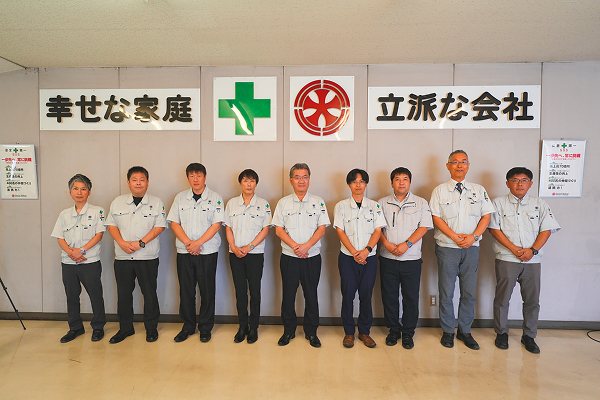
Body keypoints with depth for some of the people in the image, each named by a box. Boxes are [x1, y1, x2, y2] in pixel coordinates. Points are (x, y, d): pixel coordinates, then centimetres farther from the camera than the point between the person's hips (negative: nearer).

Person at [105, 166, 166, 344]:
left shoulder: (156, 202, 1)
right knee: (123, 293, 10)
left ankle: (151, 328, 19)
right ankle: (125, 328, 27)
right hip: (122, 257, 3)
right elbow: (111, 225, 8)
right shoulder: (117, 202, 11)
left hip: (148, 257, -3)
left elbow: (160, 226, -6)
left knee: (149, 293, 4)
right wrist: (122, 243, -9)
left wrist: (141, 243, -14)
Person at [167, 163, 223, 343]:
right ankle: (188, 326, 26)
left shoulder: (215, 198, -1)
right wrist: (188, 243, -9)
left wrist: (197, 243, -14)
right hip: (184, 252, 3)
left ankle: (205, 328, 19)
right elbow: (174, 223, 4)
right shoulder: (180, 198, 9)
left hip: (207, 252, -3)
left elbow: (216, 225, -7)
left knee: (207, 291, 4)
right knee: (186, 290, 10)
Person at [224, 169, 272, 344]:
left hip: (255, 253, -2)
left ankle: (253, 327, 16)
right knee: (240, 291, 8)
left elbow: (265, 229, -4)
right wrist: (234, 247, -8)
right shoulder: (232, 203, 8)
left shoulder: (263, 204, 1)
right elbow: (228, 228, 7)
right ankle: (242, 326, 21)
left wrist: (249, 247, -12)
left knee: (255, 291, 3)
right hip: (235, 254, 2)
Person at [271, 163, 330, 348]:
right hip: (289, 257, 1)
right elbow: (278, 229, -1)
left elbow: (321, 229, -2)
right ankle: (289, 330, 24)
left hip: (312, 257, 0)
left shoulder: (318, 202, 4)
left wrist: (306, 246, -17)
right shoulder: (283, 202, 5)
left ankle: (311, 332, 23)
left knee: (311, 294, 8)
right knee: (288, 294, 8)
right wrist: (295, 246, -14)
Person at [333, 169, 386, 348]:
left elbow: (377, 231, 1)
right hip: (347, 258, -1)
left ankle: (365, 332, 21)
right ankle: (348, 332, 18)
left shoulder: (374, 206, 7)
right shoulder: (341, 206, 3)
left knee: (366, 294, 6)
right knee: (348, 294, 3)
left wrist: (367, 250, -14)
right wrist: (354, 252, -13)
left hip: (369, 258, 1)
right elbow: (340, 231, -3)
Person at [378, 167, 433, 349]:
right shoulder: (383, 203, 9)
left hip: (411, 259, -1)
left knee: (411, 297, 5)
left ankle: (408, 333, 22)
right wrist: (386, 244, -11)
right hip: (387, 258, 1)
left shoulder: (421, 203, 6)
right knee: (389, 296, 8)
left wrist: (406, 244, -15)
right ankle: (394, 330, 25)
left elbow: (424, 227, -3)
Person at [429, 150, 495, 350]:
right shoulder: (439, 190, 3)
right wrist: (455, 237, -13)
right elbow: (436, 218, -4)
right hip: (447, 247, -2)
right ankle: (448, 331, 19)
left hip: (471, 248, 2)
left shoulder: (479, 190, 10)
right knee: (446, 292, 4)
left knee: (469, 292, 8)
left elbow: (486, 215, 5)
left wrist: (473, 236, -10)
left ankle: (465, 331, 24)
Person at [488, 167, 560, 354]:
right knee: (502, 298, 4)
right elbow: (494, 228, -3)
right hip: (506, 259, -2)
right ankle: (501, 333, 20)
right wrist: (514, 249, -12)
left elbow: (546, 230, 4)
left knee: (532, 300, 9)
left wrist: (532, 250, -10)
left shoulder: (540, 205, 10)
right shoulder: (499, 203, 4)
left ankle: (529, 336, 25)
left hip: (532, 260, 2)